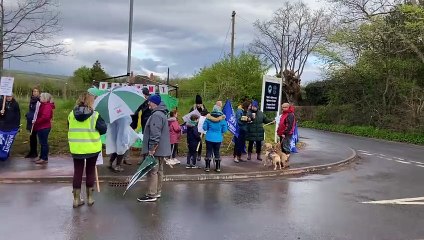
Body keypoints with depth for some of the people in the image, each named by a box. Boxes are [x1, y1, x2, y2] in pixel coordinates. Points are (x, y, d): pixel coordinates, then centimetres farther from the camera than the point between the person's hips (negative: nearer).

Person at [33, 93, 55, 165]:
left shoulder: (47, 106, -14)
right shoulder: (43, 105, 18)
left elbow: (45, 117, -26)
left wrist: (36, 121, -18)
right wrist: (36, 122, 8)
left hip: (44, 127, -10)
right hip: (41, 127, 10)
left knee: (44, 143, -5)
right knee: (42, 143, 14)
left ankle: (44, 159, 0)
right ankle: (42, 157, 21)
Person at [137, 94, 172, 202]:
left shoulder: (156, 115, -18)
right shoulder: (161, 114, 17)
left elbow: (155, 134, -25)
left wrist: (152, 149, -23)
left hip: (155, 150, -11)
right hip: (161, 149, 11)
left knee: (152, 171, -6)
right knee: (159, 171, 15)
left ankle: (151, 195, -2)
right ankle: (157, 192, 24)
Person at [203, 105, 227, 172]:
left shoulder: (208, 118, -9)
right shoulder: (222, 119, -8)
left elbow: (204, 128, -4)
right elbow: (224, 130, -3)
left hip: (209, 138, -1)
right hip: (218, 139, 1)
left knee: (208, 152, 8)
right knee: (217, 152, 12)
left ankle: (207, 167, 10)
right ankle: (218, 167, 15)